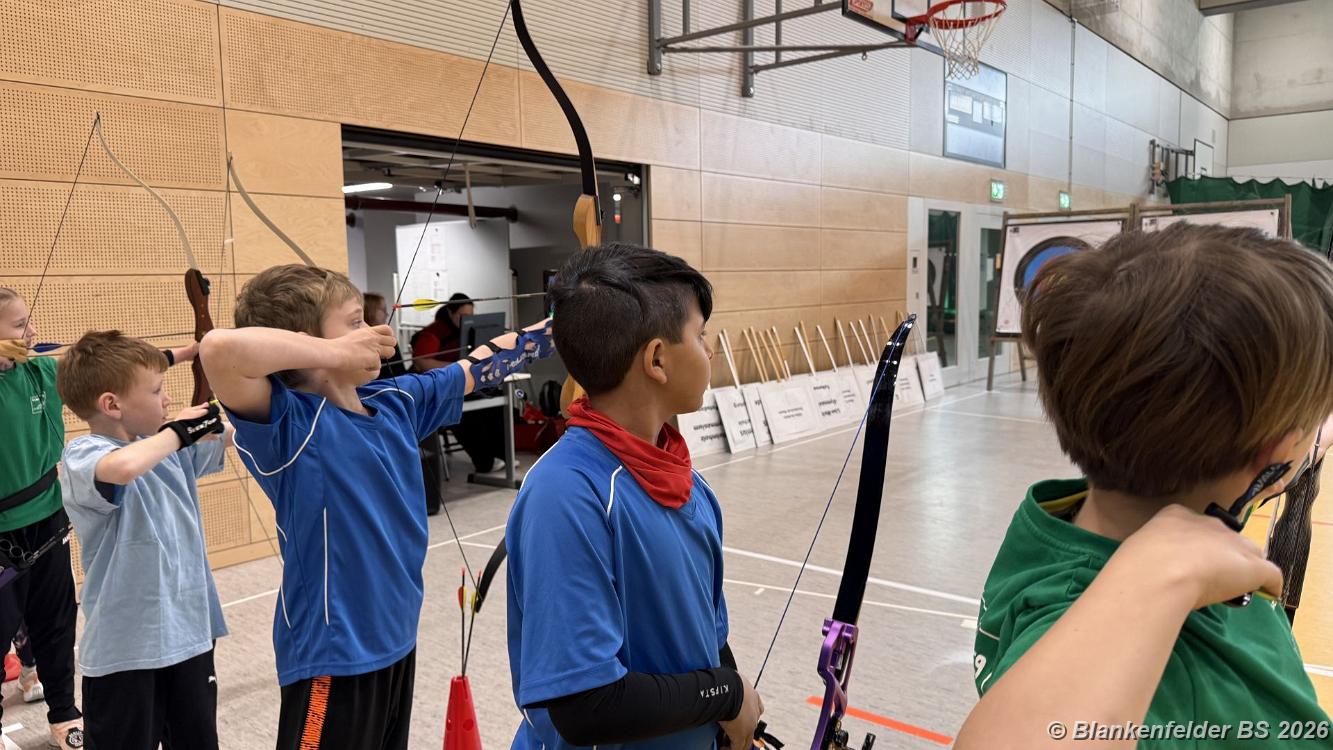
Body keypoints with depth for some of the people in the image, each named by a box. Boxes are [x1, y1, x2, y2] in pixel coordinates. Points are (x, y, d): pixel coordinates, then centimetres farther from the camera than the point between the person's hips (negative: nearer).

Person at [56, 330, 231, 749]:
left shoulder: (164, 445, 4)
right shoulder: (83, 456, -18)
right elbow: (123, 468, -41)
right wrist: (179, 431, -25)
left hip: (189, 631, 7)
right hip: (125, 649, -7)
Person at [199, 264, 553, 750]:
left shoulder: (396, 401, 2)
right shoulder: (290, 423, -19)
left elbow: (479, 367, 14)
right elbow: (220, 350, -37)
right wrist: (335, 352, -25)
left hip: (395, 638, 8)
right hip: (333, 654, -8)